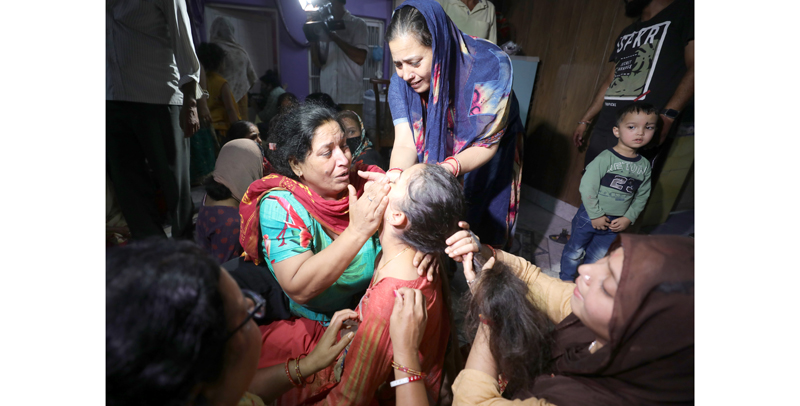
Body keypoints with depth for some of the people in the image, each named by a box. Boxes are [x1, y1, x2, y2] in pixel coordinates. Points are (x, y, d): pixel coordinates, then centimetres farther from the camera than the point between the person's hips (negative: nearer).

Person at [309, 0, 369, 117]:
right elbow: (317, 62, 9)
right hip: (327, 96, 4)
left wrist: (334, 36, -9)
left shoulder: (357, 24, 4)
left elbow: (360, 58, -9)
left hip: (351, 96, -3)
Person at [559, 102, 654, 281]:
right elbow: (587, 187, -19)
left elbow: (642, 196, 7)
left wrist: (628, 218, -3)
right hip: (590, 215, -4)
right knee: (576, 251, 10)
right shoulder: (605, 158, -17)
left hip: (616, 223, 5)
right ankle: (566, 279, 32)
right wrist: (595, 215, -16)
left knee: (597, 257, 17)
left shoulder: (645, 165, 1)